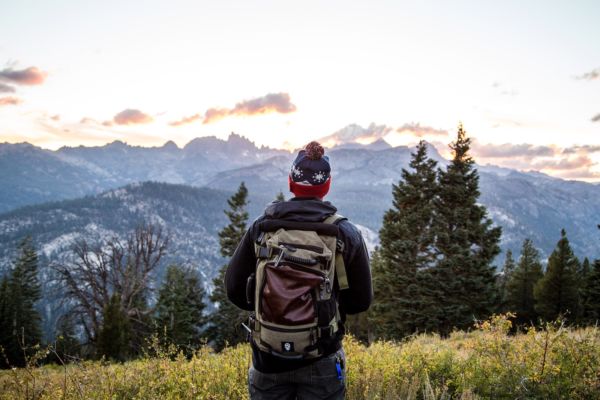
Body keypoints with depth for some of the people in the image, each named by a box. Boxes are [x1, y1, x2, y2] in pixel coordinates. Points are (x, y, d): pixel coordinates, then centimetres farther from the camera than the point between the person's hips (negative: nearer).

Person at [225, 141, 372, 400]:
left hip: (268, 359, 1)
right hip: (321, 359, -1)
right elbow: (361, 301, 0)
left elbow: (235, 289, -1)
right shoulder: (346, 233, -7)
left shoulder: (260, 227, -6)